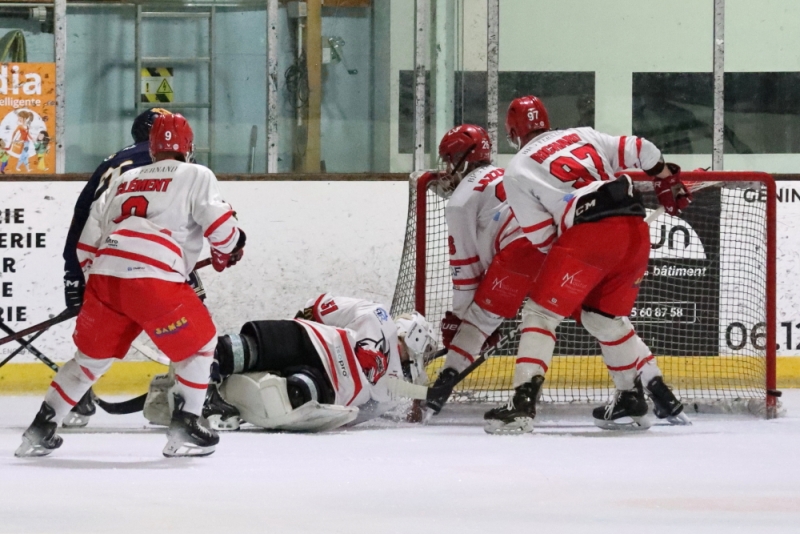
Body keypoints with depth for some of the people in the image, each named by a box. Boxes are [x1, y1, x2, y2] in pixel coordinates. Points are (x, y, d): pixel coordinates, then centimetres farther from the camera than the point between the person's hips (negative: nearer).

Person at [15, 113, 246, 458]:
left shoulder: (121, 181, 28)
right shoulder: (195, 176, 13)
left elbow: (86, 244, 22)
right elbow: (220, 224, 2)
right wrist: (227, 251, 23)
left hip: (104, 275, 5)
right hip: (152, 278, -5)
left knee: (92, 354, 22)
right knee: (199, 345, 13)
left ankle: (40, 431, 21)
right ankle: (183, 432, 5)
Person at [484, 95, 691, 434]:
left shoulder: (516, 171, 10)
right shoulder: (583, 136, 24)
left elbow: (541, 233, 6)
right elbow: (640, 151, 19)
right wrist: (668, 182, 35)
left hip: (589, 232, -6)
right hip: (636, 230, 6)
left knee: (541, 313, 1)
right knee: (606, 317, 23)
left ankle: (523, 402, -12)